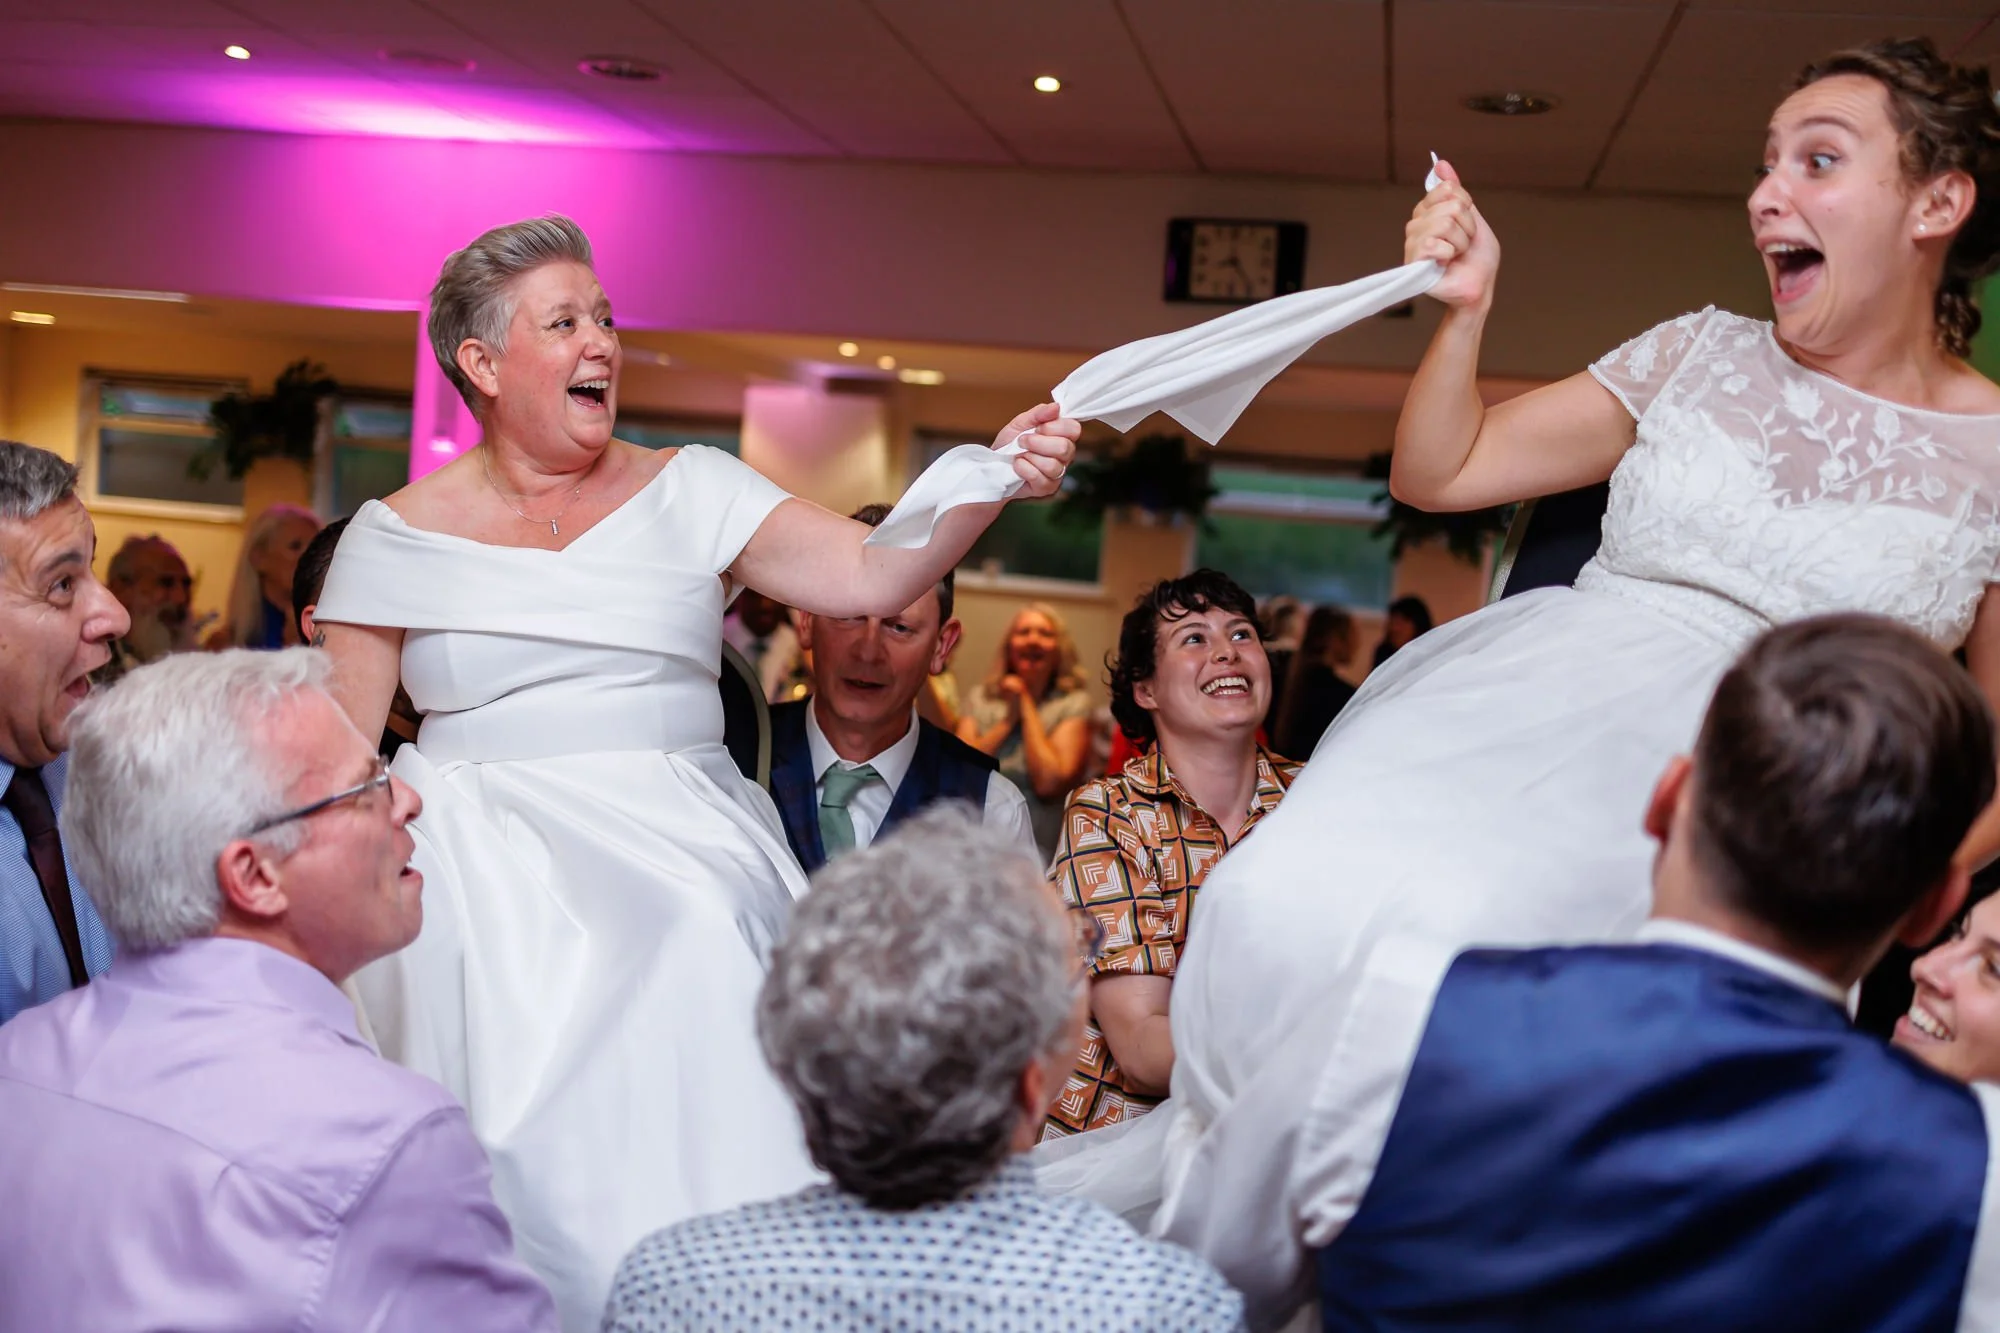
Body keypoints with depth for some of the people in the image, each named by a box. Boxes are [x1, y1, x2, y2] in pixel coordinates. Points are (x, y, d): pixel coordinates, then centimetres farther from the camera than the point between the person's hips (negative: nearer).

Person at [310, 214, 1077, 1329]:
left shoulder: (691, 492, 5)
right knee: (530, 1184, -3)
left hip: (686, 870, 1)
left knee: (694, 1148, -5)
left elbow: (870, 574, -8)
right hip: (491, 900, -1)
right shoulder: (398, 535, 5)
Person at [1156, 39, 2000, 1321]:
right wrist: (1464, 308, 1)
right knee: (1293, 901, -26)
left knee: (1434, 941, -32)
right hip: (1514, 712, 3)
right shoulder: (1703, 356, 13)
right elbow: (1438, 473, 15)